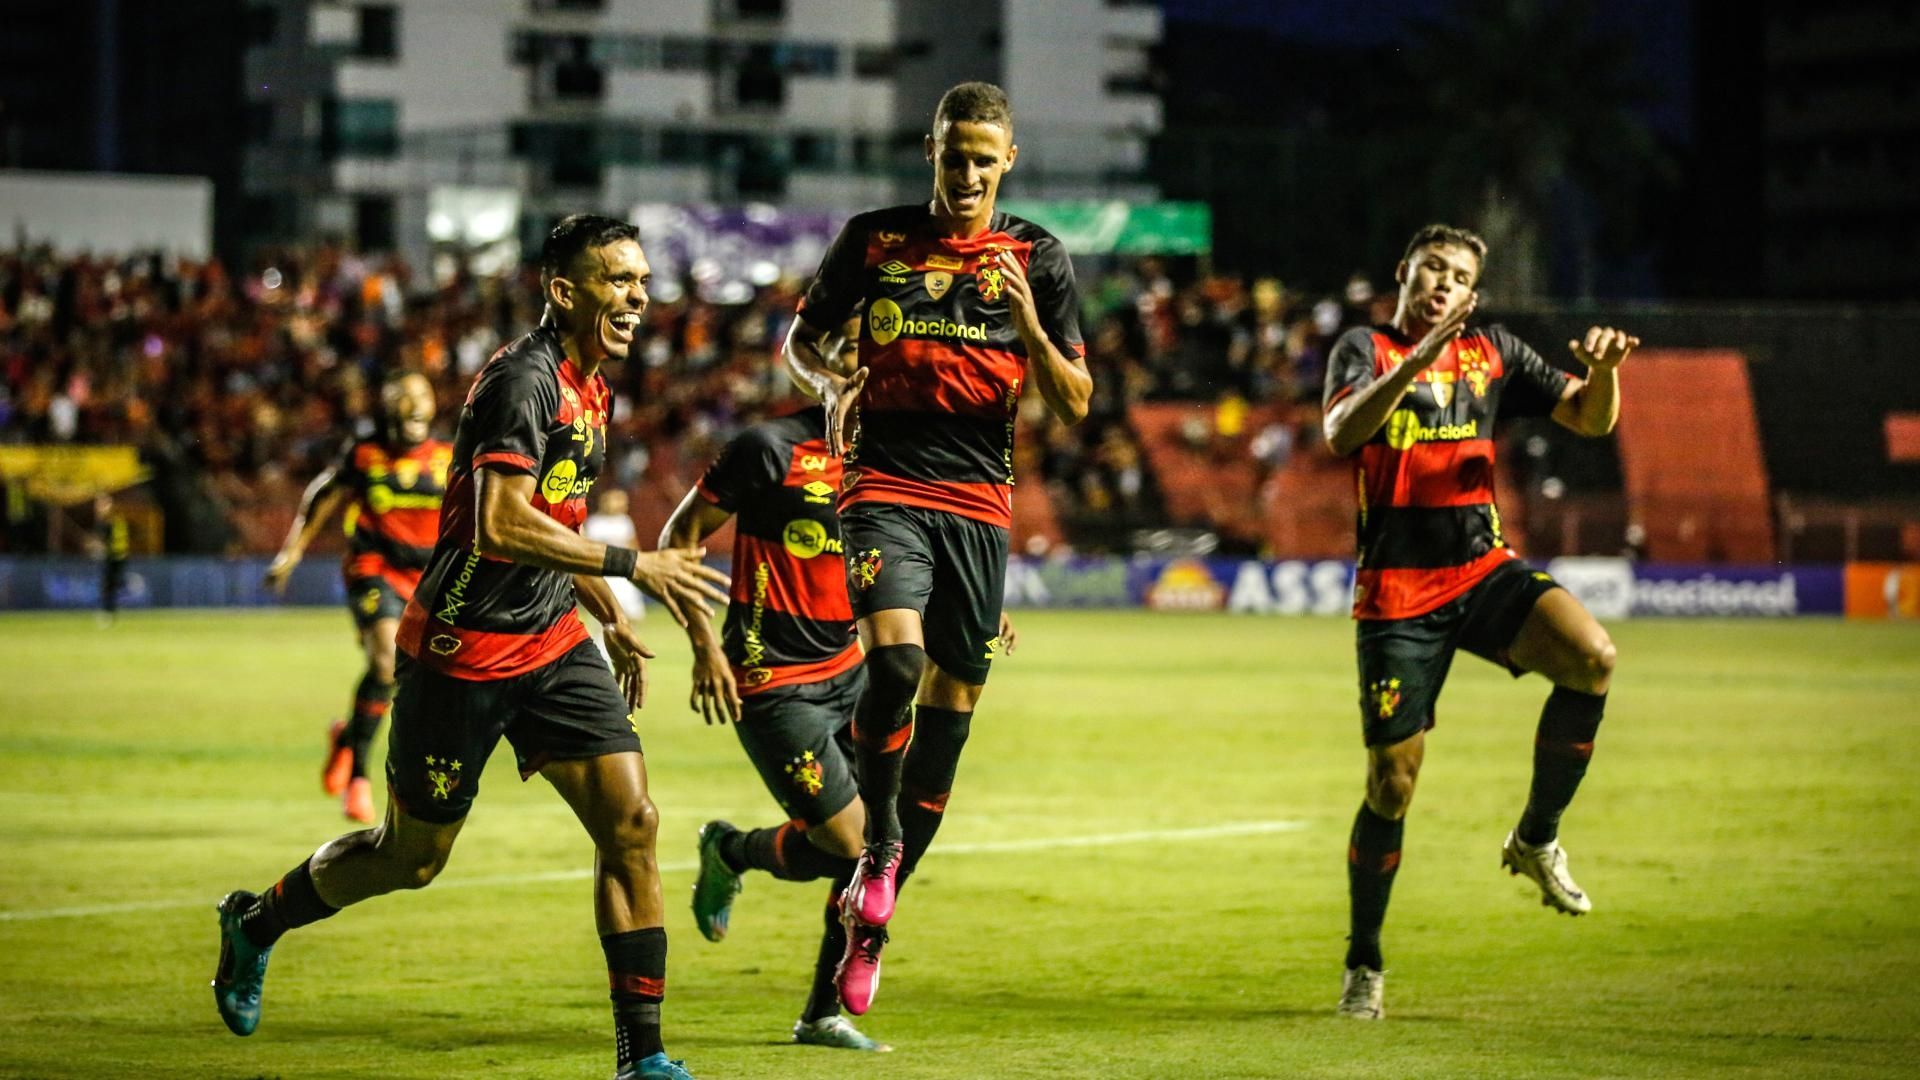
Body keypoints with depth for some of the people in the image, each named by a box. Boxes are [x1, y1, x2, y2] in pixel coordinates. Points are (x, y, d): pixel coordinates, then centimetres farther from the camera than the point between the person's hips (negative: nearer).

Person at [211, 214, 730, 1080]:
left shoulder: (587, 386, 10)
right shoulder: (523, 379, -20)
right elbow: (502, 527, -31)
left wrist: (612, 620, 24)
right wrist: (635, 567, -30)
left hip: (550, 643, 8)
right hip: (462, 651, -8)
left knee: (630, 821, -7)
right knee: (412, 858, 7)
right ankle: (256, 923, 35)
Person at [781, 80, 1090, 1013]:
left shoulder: (1037, 258, 5)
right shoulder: (874, 239, 4)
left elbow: (1075, 405, 4)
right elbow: (800, 340, 16)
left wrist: (1026, 320, -14)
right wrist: (832, 386, -6)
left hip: (978, 498, 2)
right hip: (886, 482, -2)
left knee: (951, 701, 2)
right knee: (895, 655, -27)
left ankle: (869, 926, 12)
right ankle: (876, 841, -7)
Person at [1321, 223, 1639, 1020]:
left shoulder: (1493, 353, 12)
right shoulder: (1366, 350, 0)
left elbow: (1590, 420, 10)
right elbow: (1342, 434, -21)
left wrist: (1604, 370, -13)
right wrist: (1418, 359, -33)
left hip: (1483, 568, 3)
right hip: (1396, 590, -3)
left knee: (1593, 658, -25)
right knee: (1392, 781, -5)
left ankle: (1535, 840, -5)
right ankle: (1363, 964, 14)